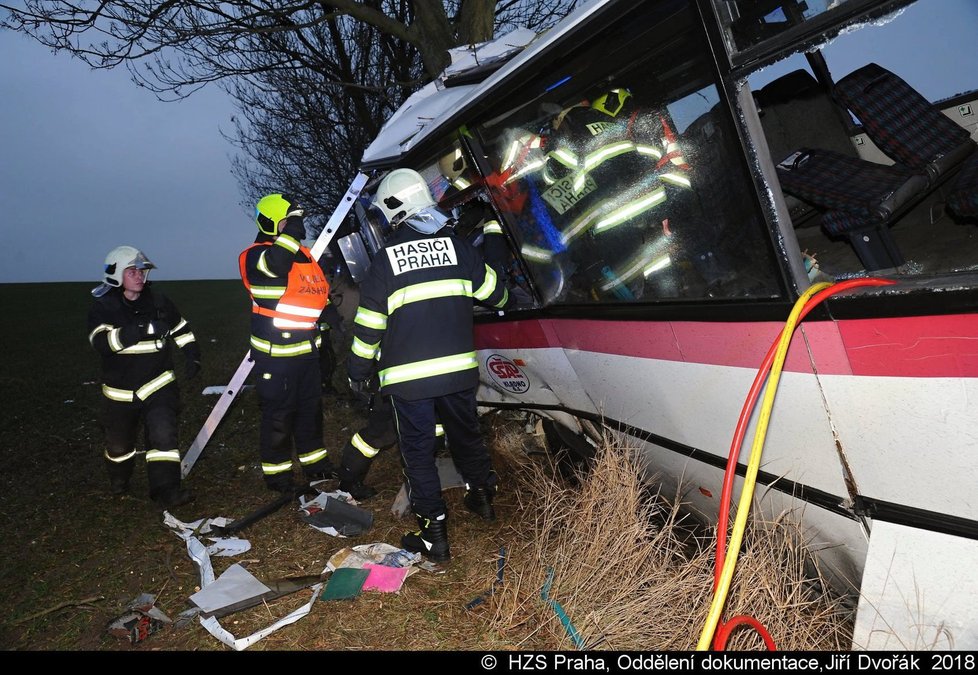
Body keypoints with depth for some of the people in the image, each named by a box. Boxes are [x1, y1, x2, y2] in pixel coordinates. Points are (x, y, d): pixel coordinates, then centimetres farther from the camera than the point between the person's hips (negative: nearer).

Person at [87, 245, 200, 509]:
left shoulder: (158, 301, 1)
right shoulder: (103, 308, -8)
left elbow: (181, 329, 15)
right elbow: (101, 341, -26)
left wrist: (192, 356, 2)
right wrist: (140, 330, -38)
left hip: (158, 385, 0)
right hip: (120, 391, 0)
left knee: (163, 434, -19)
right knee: (118, 443, 17)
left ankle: (166, 490, -16)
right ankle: (119, 481, 47)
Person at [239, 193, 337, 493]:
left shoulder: (304, 254, 13)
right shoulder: (255, 256, -13)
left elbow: (318, 292, 25)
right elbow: (275, 265, -38)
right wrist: (291, 231, -31)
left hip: (307, 349, 8)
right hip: (276, 353, -8)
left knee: (311, 407, 18)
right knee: (278, 414, 1)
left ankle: (313, 460, 34)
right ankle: (276, 470, 17)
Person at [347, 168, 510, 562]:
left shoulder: (385, 260, -6)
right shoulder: (458, 246, 1)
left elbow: (368, 326, -2)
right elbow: (491, 291, 13)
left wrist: (359, 372, 11)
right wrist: (505, 302, 37)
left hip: (407, 377, -3)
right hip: (458, 368, 4)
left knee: (418, 451, 7)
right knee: (466, 434, 23)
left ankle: (434, 533, 11)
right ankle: (482, 494, 42)